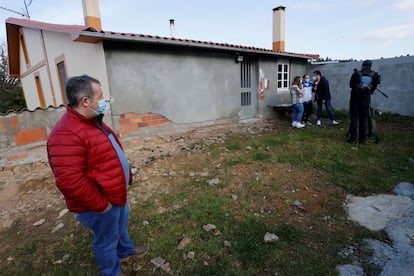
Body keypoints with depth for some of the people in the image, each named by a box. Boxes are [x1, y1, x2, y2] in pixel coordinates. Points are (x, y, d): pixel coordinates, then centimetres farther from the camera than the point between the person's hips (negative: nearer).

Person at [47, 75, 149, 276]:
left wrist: (126, 177, 14)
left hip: (116, 192, 9)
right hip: (102, 202, -9)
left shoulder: (92, 121, 3)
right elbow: (70, 182, -35)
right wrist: (101, 204, -24)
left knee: (121, 225, 30)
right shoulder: (67, 134, -31)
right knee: (107, 240, 16)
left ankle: (125, 250, 56)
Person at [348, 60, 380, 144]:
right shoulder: (374, 75, -2)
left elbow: (351, 85, 6)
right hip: (366, 99, 1)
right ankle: (362, 139, 8)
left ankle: (353, 138, 1)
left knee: (354, 118, 3)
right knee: (363, 119, 6)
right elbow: (374, 86, 6)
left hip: (355, 98, -1)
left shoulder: (356, 74, -5)